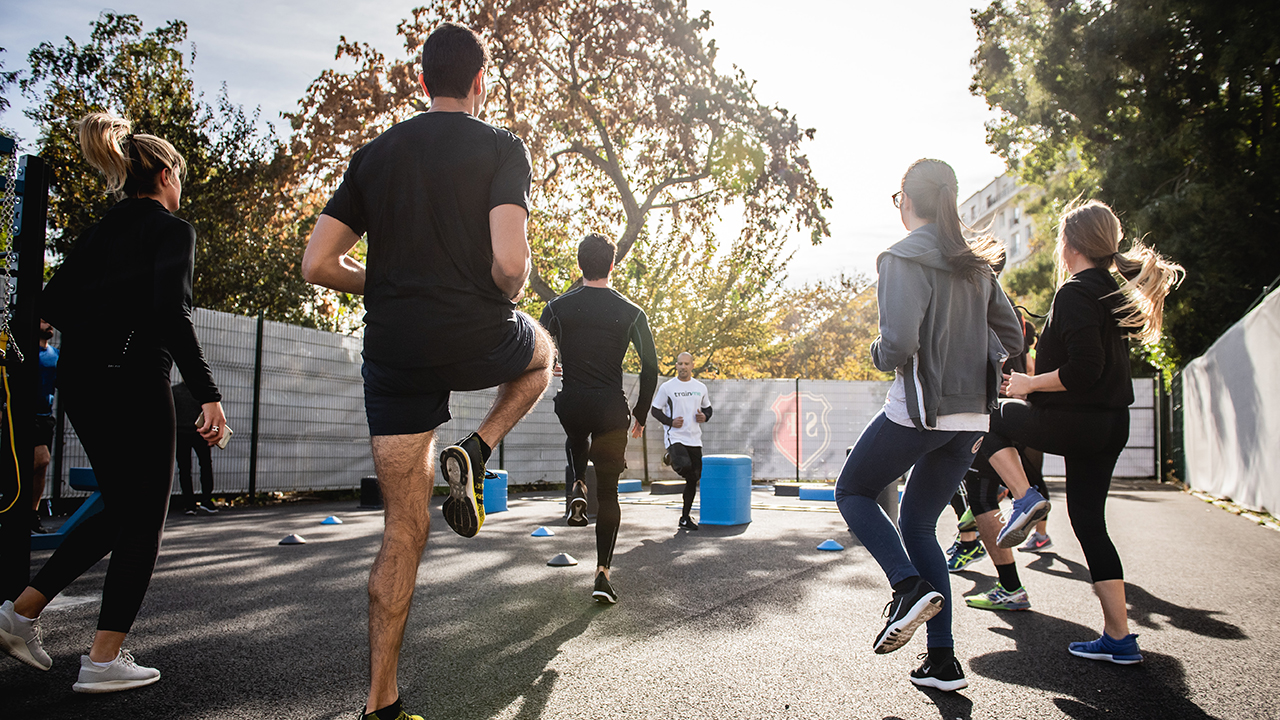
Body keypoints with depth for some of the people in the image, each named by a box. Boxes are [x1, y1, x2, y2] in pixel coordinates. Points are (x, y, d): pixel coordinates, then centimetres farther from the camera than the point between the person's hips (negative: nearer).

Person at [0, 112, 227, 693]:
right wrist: (208, 395, -20)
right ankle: (104, 660, 5)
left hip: (79, 382, 8)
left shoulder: (103, 227, 16)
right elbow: (172, 314, -19)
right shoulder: (172, 229, -6)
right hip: (133, 382, -8)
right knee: (143, 519, 2)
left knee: (120, 509, 20)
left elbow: (52, 303, 13)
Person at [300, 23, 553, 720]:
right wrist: (511, 293, 6)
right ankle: (472, 455, 9)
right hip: (477, 341, -3)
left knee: (403, 531, 11)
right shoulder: (502, 148, -1)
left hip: (393, 353, 4)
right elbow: (509, 262, -16)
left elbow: (318, 263, 6)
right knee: (541, 350, 33)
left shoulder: (374, 154, 11)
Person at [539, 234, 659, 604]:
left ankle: (578, 487, 12)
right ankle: (603, 573, 3)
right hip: (611, 409, -1)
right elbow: (651, 368, 0)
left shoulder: (558, 307, 0)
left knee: (576, 439, 39)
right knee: (608, 493, 9)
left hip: (571, 404, 1)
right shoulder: (631, 313, -1)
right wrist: (640, 414, 10)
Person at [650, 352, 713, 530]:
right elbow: (655, 410, 3)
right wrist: (670, 421, -13)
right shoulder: (667, 387, -1)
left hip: (694, 439, 4)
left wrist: (704, 417, -1)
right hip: (674, 437, -4)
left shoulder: (701, 388, 10)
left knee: (693, 479, 6)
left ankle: (685, 518, 18)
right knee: (684, 467, -32)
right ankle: (670, 458, 3)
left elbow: (708, 408, 22)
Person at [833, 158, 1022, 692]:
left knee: (853, 492, 15)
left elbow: (899, 343, -22)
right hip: (970, 417, 7)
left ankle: (910, 586, -7)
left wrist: (879, 355, -1)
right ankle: (943, 661, 14)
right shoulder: (975, 264, 11)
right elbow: (1011, 338, 15)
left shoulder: (904, 258, -11)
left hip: (918, 411, -7)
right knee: (918, 524, 16)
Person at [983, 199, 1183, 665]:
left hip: (1075, 423, -9)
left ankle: (1024, 499, 2)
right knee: (1089, 522, 12)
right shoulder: (1116, 292, 13)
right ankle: (1119, 639, 15)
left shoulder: (1074, 293, -15)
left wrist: (1029, 383, -10)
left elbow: (1083, 369, -23)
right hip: (1111, 425, 9)